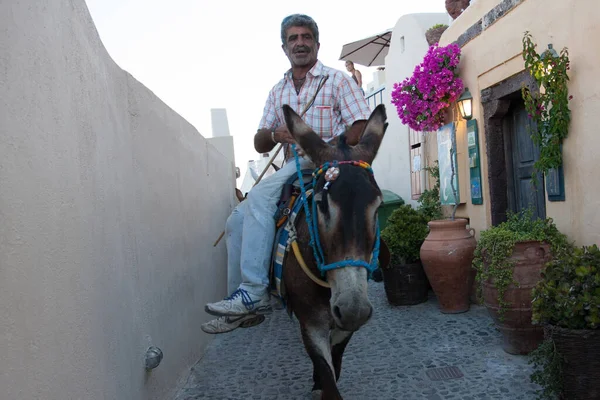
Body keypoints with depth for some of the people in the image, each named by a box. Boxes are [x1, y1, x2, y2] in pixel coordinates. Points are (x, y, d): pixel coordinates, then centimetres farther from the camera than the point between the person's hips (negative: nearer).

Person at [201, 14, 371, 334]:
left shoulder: (337, 80, 2)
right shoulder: (278, 91, 18)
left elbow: (362, 128, -8)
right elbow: (260, 144, 14)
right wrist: (274, 135, -9)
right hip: (290, 170, 7)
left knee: (259, 196, -29)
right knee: (237, 220, -7)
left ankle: (254, 292, -27)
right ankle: (247, 307, -1)